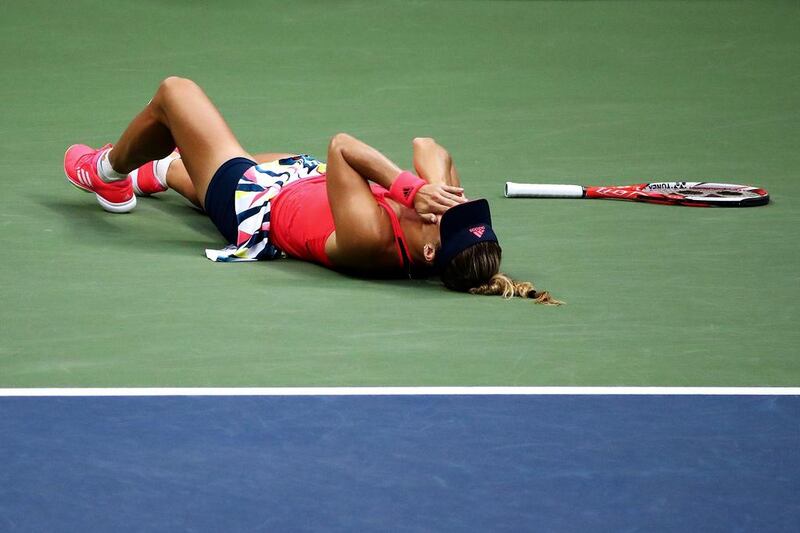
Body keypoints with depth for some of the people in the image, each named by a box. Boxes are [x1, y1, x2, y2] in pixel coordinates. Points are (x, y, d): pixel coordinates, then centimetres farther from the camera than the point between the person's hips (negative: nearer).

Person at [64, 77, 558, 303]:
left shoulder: (371, 237, -47)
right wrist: (434, 184, -40)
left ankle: (109, 171, 38)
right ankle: (159, 170, 73)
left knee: (175, 92, 9)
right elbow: (428, 146, -21)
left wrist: (411, 187, -51)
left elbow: (342, 146, -44)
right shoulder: (457, 239, -29)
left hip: (253, 201, -7)